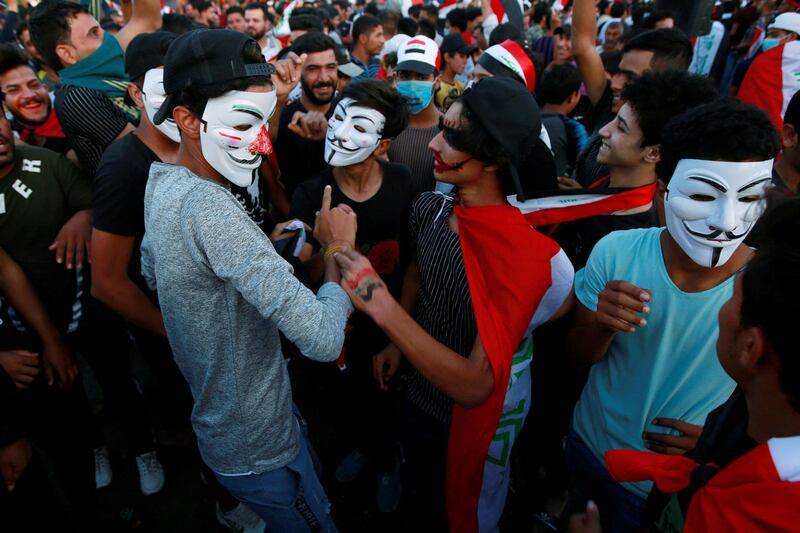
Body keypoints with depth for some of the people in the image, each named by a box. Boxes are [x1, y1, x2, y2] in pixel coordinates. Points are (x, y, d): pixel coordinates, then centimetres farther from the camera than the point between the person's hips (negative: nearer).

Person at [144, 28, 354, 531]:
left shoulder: (163, 181, -3)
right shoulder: (209, 208, -34)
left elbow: (150, 271, 16)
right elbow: (323, 339, -38)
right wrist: (337, 247, -21)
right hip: (260, 450, -9)